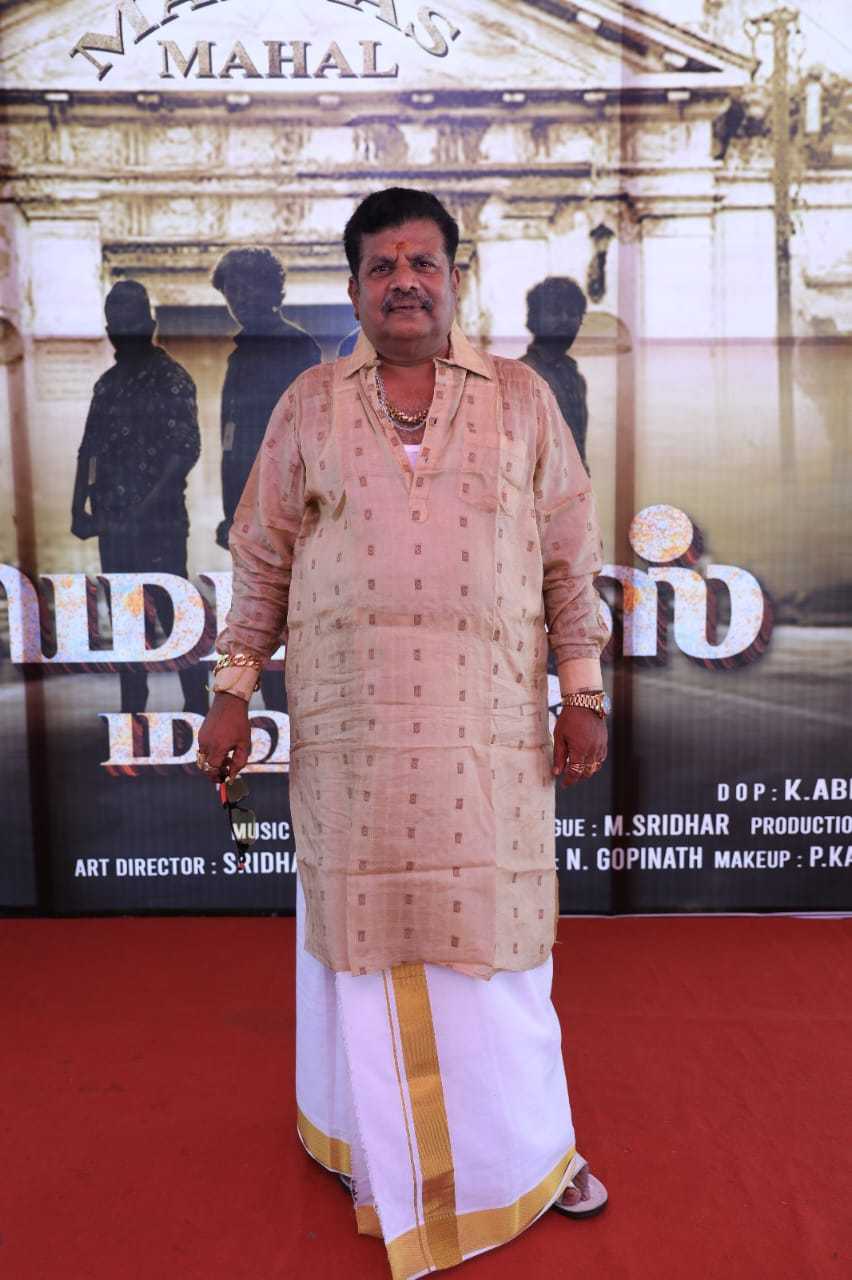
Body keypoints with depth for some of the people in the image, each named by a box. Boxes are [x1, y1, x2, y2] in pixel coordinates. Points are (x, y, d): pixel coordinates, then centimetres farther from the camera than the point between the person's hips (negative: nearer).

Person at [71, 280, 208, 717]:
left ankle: (196, 704, 5)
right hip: (112, 522, 6)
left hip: (160, 521, -6)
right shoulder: (108, 383, 15)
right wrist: (79, 508, 7)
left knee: (172, 610, -5)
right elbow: (89, 448, 17)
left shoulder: (172, 380, -4)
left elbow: (187, 450, -11)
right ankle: (133, 707, 18)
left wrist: (147, 506, -17)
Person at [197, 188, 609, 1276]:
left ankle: (529, 1147, 33)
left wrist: (585, 695, 1)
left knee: (495, 932, 9)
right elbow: (260, 559, 7)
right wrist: (232, 692, 2)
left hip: (491, 725, 0)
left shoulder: (522, 399, 6)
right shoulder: (308, 406, 7)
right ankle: (384, 1152, 34)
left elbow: (571, 555, 5)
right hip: (348, 728, 1)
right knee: (366, 935, 10)